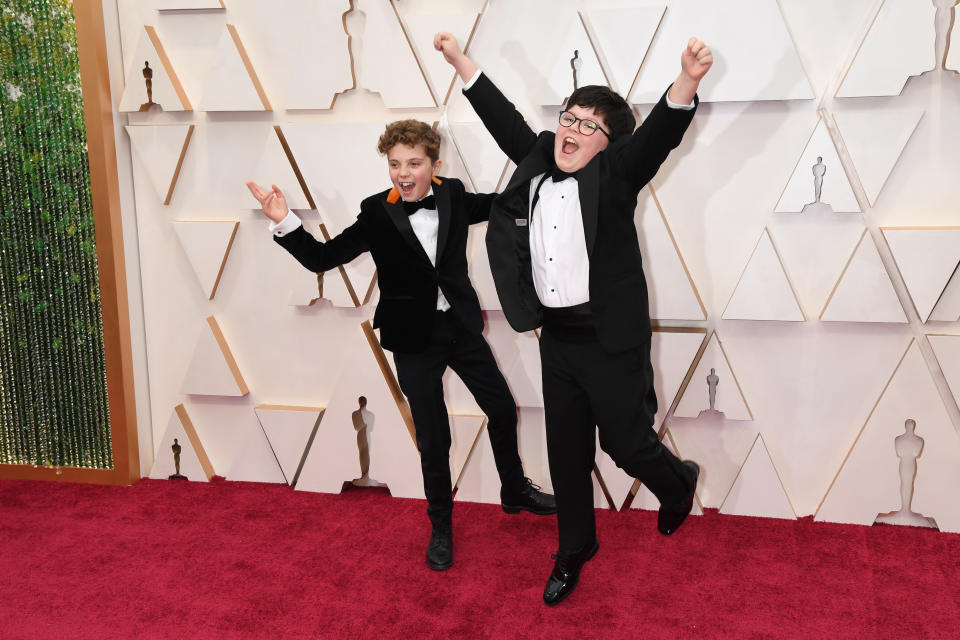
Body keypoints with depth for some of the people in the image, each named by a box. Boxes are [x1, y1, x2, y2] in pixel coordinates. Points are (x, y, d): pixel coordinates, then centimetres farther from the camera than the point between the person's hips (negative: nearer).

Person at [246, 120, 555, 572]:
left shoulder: (453, 196, -3)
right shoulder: (378, 213, -12)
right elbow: (322, 258, -13)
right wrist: (283, 222, -27)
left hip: (461, 326, 3)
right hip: (415, 338, -3)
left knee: (503, 409, 15)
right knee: (433, 436, 6)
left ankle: (516, 492, 41)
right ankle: (441, 526, 28)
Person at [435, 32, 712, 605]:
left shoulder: (615, 174, -8)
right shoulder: (537, 163, 6)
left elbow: (659, 134, -23)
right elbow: (506, 120, 17)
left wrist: (688, 81, -42)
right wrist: (461, 61, 20)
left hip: (611, 340, -5)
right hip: (556, 338, 5)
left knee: (626, 443, 6)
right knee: (566, 454, 15)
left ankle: (678, 482, 42)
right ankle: (575, 547, 35)